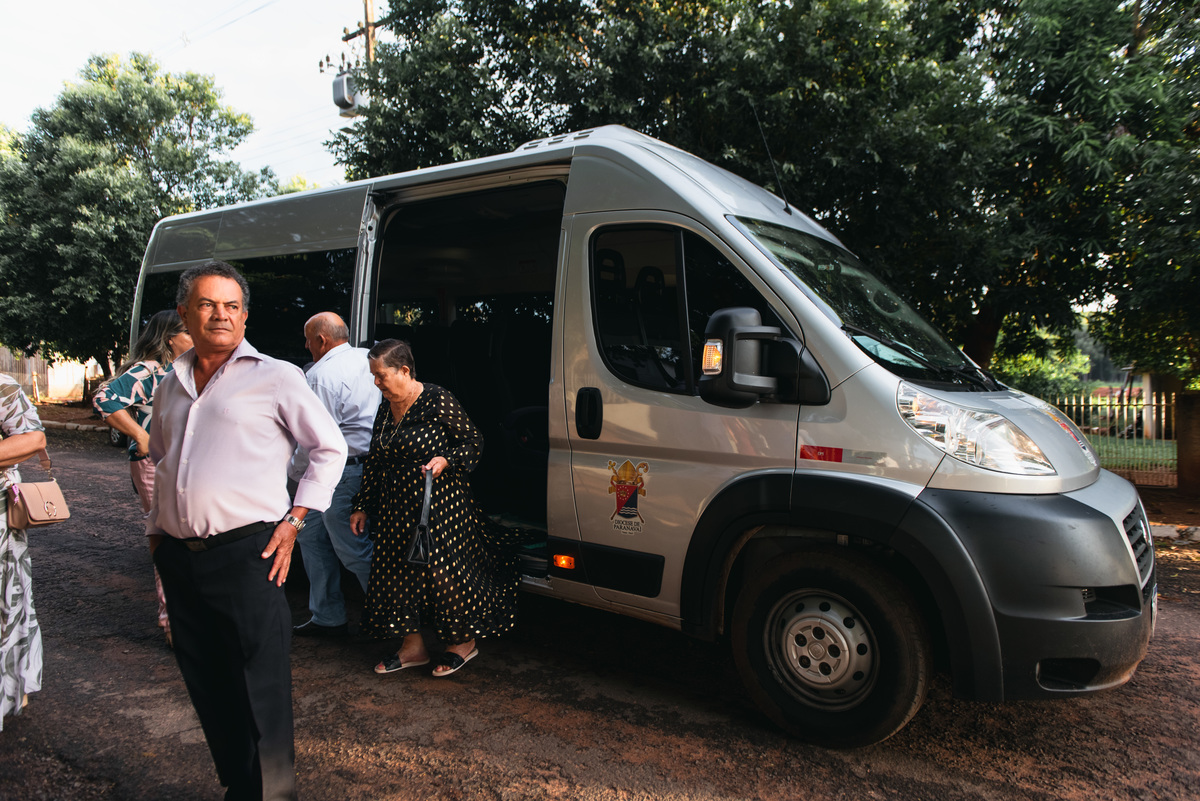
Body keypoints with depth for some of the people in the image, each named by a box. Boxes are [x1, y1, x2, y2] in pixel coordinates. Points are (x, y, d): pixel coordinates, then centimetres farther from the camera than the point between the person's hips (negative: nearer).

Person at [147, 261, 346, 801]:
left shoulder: (274, 376, -2)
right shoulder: (170, 387, 16)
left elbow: (330, 447, 0)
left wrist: (294, 519, -5)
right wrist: (156, 529, 21)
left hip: (246, 553, -6)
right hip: (178, 558, 6)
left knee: (261, 691, -2)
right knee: (207, 688, 15)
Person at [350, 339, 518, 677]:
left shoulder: (437, 402, -12)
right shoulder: (385, 410, 9)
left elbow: (474, 441, -6)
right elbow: (373, 462, 16)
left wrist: (446, 460, -22)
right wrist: (362, 506, 17)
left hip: (439, 506, -7)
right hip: (397, 509, 7)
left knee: (444, 571, -1)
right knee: (399, 573, 10)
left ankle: (464, 642, 20)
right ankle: (413, 646, 25)